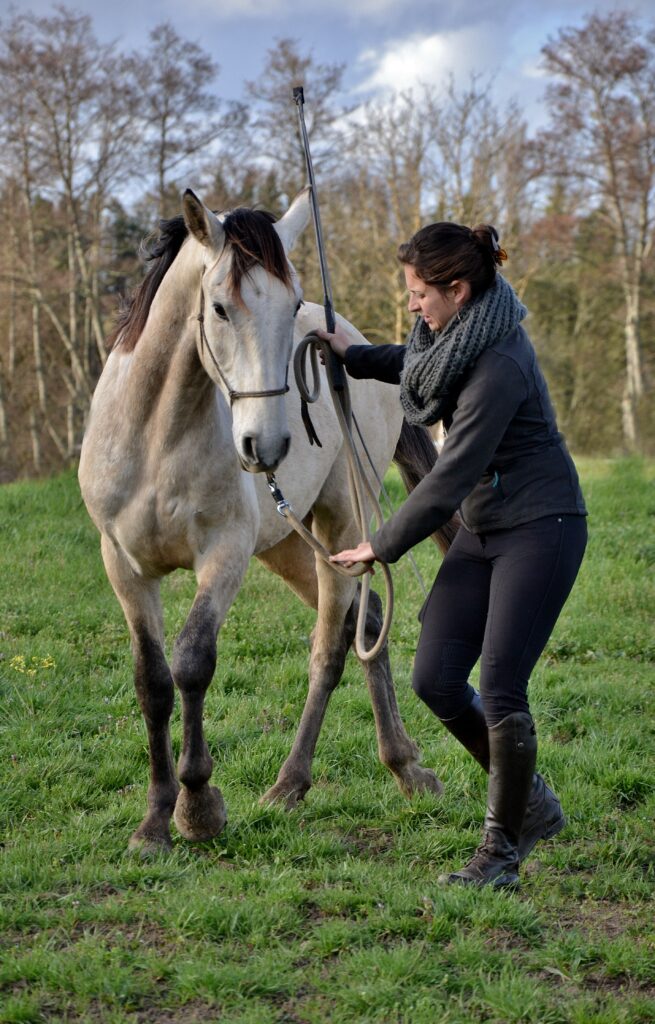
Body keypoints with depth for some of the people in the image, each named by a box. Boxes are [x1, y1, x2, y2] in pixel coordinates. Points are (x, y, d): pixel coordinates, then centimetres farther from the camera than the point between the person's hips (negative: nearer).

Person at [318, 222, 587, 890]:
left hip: (541, 527, -9)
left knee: (500, 687, -12)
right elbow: (419, 364, 31)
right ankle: (530, 803, 20)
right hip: (481, 532, 9)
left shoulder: (498, 368, -25)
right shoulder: (455, 334, 3)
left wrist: (382, 547, -12)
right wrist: (355, 357, 18)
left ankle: (501, 850, 2)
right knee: (434, 679, 2)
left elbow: (449, 479, -22)